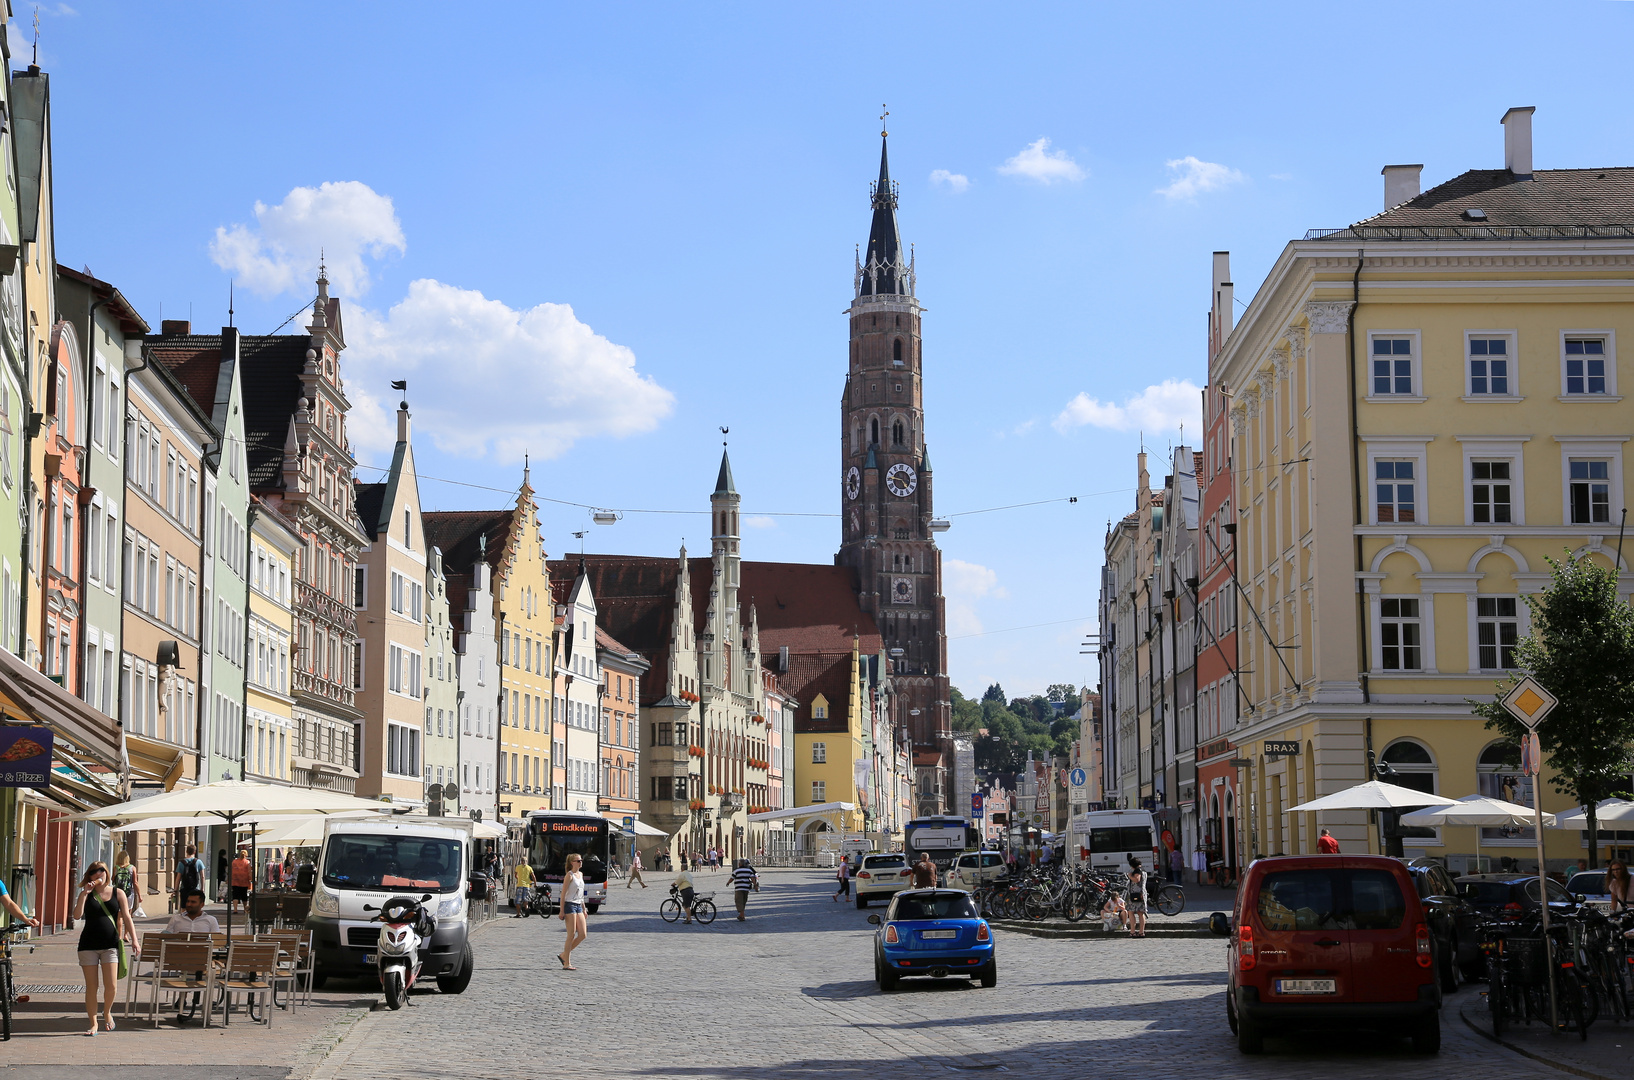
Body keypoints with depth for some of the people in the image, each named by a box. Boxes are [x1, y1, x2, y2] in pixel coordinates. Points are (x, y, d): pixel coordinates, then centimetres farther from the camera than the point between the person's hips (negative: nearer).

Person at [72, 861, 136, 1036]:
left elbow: (126, 918, 5)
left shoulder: (117, 894, 7)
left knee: (111, 985, -9)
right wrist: (84, 894, -13)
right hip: (88, 945, 1)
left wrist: (133, 939, -5)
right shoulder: (87, 894, 7)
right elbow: (77, 915, -7)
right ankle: (93, 1024, 11)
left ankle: (107, 1012, 20)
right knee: (91, 987, 1)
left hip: (110, 945, -1)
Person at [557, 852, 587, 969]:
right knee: (571, 935, -7)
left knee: (582, 935, 2)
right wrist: (561, 911, -15)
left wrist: (584, 909, 20)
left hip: (578, 906, 8)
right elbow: (563, 893, -11)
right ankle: (567, 963, 0)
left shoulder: (580, 875, 15)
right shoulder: (569, 875, -8)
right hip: (570, 905, -8)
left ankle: (563, 955, 15)